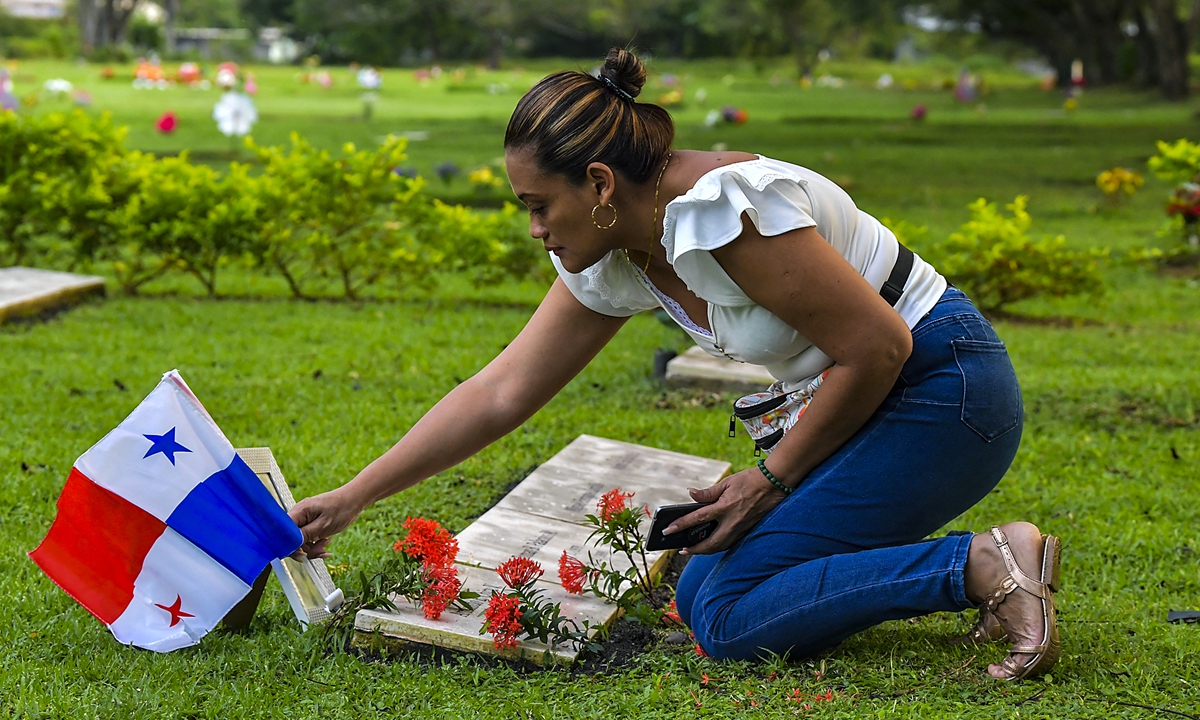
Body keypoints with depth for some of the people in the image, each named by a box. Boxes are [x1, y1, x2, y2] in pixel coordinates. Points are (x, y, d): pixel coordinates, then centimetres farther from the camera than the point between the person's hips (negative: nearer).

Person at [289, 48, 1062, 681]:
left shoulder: (724, 209, -26)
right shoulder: (609, 263, 2)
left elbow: (878, 346, -22)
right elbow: (498, 394, 7)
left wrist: (773, 479, -10)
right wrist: (351, 499, 7)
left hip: (942, 390, -10)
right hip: (880, 398, 10)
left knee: (731, 617, -13)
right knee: (699, 590, 10)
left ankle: (982, 565, -12)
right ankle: (983, 568, 9)